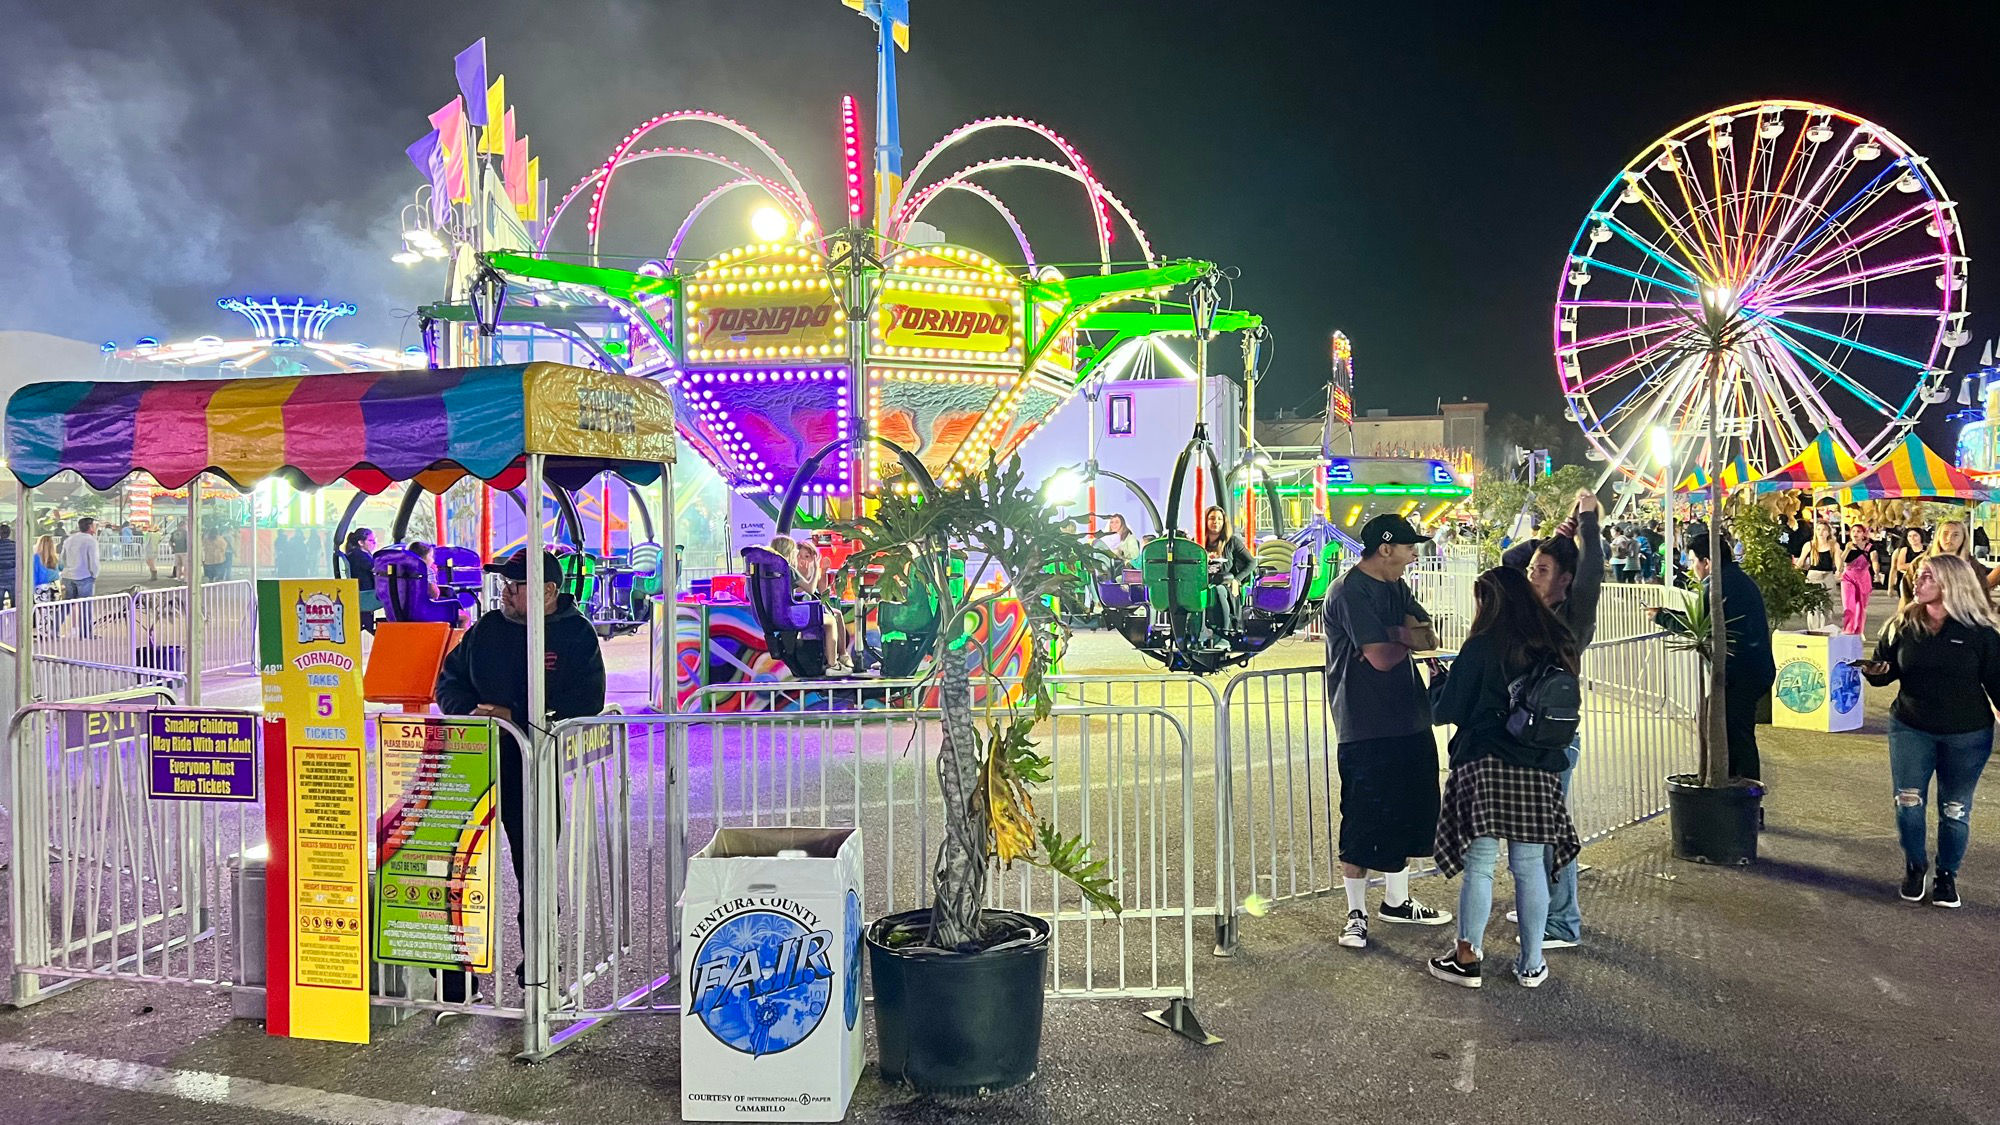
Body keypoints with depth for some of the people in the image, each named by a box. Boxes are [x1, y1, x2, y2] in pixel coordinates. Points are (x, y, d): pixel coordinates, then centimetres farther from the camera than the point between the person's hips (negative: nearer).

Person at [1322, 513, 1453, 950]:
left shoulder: (1395, 588, 14)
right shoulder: (1349, 591, -15)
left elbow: (1430, 638, 5)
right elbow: (1381, 657, -21)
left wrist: (1394, 634, -15)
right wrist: (1408, 639, -1)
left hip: (1407, 724, 9)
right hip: (1365, 730, -9)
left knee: (1405, 816, 16)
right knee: (1361, 824, 0)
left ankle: (1396, 902, 31)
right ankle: (1356, 913, 11)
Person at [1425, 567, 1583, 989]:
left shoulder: (1481, 648, -8)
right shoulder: (1556, 645, 7)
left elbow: (1447, 710, -3)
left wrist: (1438, 682, 15)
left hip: (1484, 767, -4)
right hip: (1539, 770, 4)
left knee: (1478, 865, 3)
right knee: (1531, 868, 9)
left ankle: (1467, 959, 11)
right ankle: (1531, 964, 16)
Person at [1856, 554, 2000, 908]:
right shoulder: (1902, 625, -1)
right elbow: (1885, 665, 8)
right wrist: (1875, 671, -15)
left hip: (1967, 736, -2)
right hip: (1910, 729, 2)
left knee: (1955, 810, 8)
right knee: (1908, 803, 3)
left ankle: (1946, 875, 25)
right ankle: (1914, 866, 25)